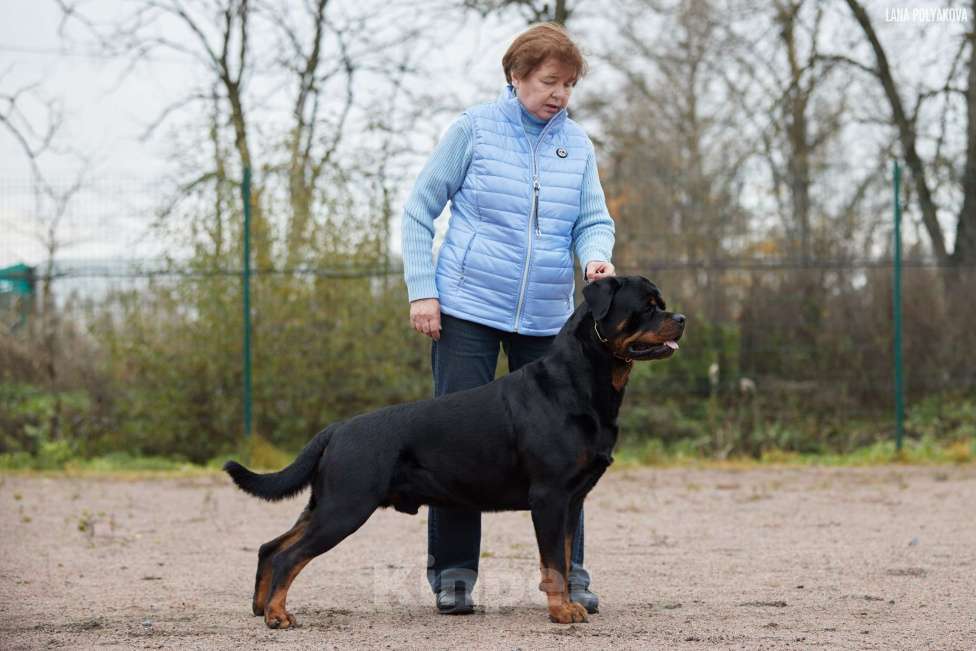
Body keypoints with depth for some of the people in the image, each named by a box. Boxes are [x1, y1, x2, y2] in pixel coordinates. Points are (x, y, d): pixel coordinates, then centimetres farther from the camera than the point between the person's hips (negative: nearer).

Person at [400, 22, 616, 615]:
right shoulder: (475, 129, -2)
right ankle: (453, 573, 7)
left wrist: (597, 256, -18)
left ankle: (568, 572, 11)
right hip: (468, 311, -3)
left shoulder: (578, 144, 7)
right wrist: (422, 292, -7)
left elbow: (593, 222, 5)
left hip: (546, 320, 3)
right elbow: (420, 212, 0)